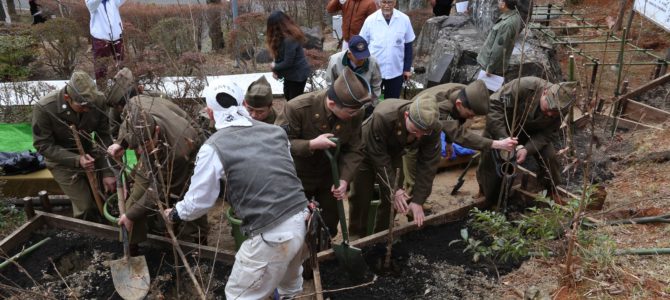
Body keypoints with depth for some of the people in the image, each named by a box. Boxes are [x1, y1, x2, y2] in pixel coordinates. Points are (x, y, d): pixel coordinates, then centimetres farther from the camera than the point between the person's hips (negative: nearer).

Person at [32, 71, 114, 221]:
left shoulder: (98, 100, -23)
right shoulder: (44, 108, -29)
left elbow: (104, 137, -14)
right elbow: (43, 145, -18)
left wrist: (107, 172, -17)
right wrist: (76, 160, -30)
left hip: (88, 153, 3)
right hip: (62, 159, -3)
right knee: (85, 206, -6)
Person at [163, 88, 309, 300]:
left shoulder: (213, 148, -6)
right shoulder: (275, 131, 8)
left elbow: (199, 201, 4)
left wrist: (175, 214, 25)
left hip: (271, 235, -6)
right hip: (302, 220, 6)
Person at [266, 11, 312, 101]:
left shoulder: (289, 39, -30)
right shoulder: (282, 36, 0)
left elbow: (288, 62, -27)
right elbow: (280, 55, 5)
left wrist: (275, 67, -10)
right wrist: (276, 70, -7)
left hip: (298, 73, -10)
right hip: (291, 72, 10)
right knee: (288, 95, 23)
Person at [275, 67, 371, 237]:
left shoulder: (355, 114, -19)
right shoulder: (297, 108, -30)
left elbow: (353, 150, -11)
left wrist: (344, 179, -25)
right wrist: (311, 145, -37)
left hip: (331, 177, 4)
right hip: (298, 178, -3)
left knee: (330, 223, 20)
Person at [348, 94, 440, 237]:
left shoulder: (433, 127, -29)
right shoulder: (383, 117, -42)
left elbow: (428, 164, -23)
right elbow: (379, 158, -33)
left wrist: (418, 200, -25)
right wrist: (393, 190, -31)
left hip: (395, 154, 3)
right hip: (368, 151, -3)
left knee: (392, 200, 2)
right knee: (361, 197, 3)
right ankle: (357, 235, 24)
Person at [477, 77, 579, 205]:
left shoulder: (560, 108, -23)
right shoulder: (525, 86, -38)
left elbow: (548, 134, -18)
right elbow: (494, 105, -38)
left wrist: (527, 149, -36)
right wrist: (503, 138, -42)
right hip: (500, 128, -3)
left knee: (549, 156, -12)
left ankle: (551, 190, 15)